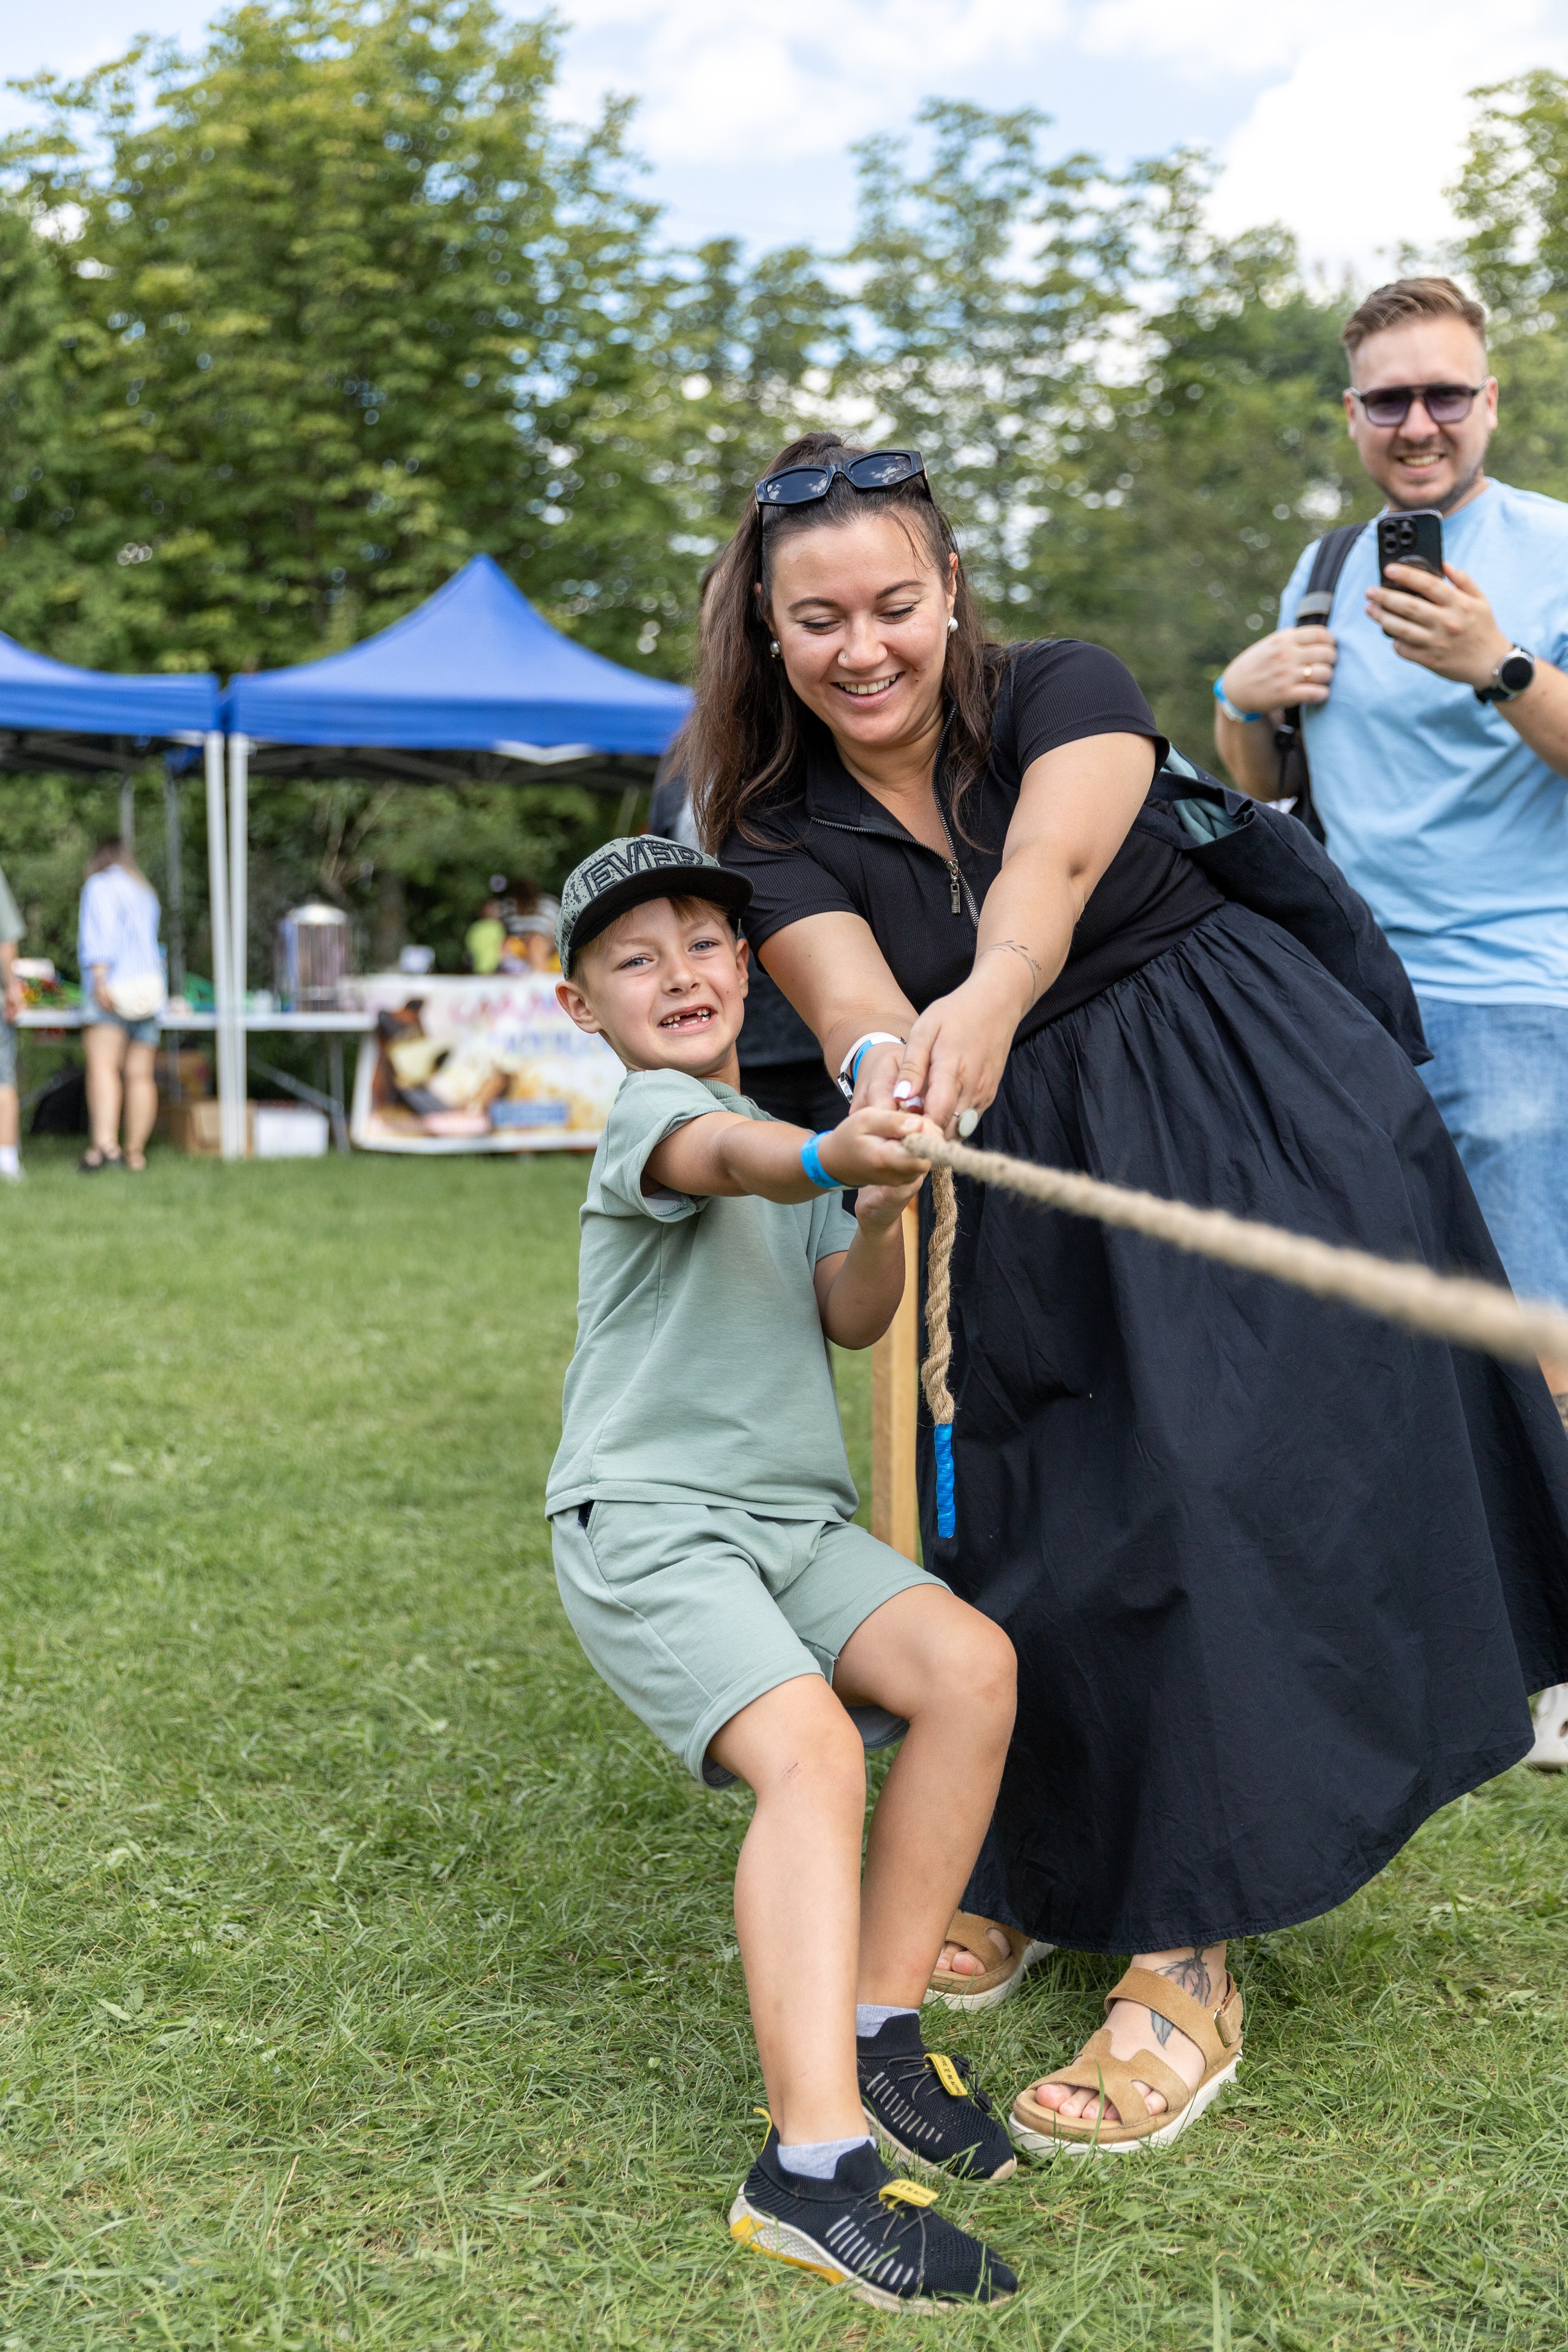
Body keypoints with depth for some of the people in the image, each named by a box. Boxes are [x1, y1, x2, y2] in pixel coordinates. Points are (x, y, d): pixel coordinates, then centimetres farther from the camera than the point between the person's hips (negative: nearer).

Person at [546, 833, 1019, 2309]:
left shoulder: (792, 1122, 20)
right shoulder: (647, 1113, -5)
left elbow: (853, 1321, 10)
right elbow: (722, 1157, -31)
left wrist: (881, 1216, -11)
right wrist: (828, 1156, -53)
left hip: (792, 1519, 7)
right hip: (645, 1520, -7)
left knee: (970, 1667, -15)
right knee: (808, 1747, -28)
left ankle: (875, 2028, -3)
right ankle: (814, 2163, -31)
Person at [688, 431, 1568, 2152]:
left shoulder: (1061, 697, -7)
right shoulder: (781, 841, 0)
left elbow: (1050, 869, -29)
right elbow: (853, 997, -21)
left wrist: (986, 1003, -52)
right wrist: (884, 1072, -46)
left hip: (1264, 1121, -3)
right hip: (1028, 1185, 4)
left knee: (1230, 1493, -14)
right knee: (1019, 1528, 0)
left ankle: (1188, 1960, -7)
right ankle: (1026, 1875, 25)